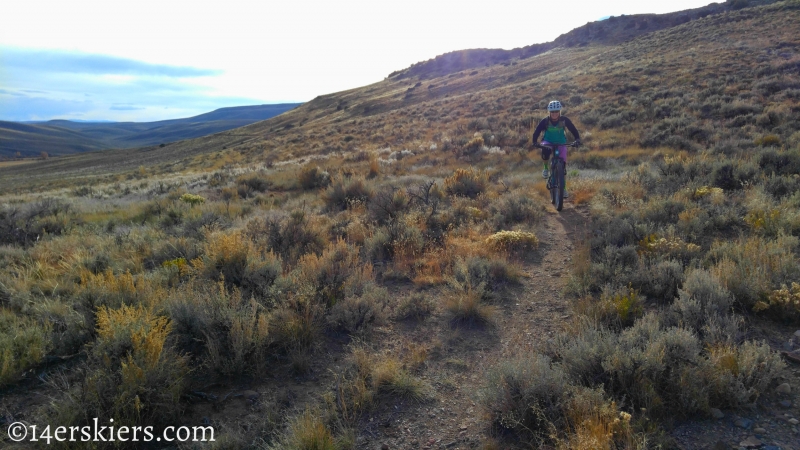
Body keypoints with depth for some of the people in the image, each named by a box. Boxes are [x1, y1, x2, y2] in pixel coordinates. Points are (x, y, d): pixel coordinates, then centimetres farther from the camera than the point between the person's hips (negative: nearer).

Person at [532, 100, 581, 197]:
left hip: (561, 143, 1)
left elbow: (573, 130, -12)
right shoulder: (545, 121, -18)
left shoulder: (564, 120, -16)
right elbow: (536, 132, -19)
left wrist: (577, 139, -30)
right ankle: (546, 168, -10)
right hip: (548, 142, -1)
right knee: (545, 150, -38)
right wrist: (534, 142, -36)